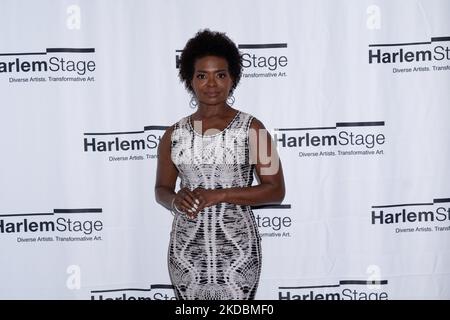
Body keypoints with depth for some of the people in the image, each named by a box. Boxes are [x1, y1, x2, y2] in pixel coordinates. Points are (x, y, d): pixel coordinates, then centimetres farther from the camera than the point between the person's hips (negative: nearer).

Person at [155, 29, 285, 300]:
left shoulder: (252, 128, -4)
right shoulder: (174, 134, 4)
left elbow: (276, 190, -7)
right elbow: (161, 189, 11)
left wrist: (220, 195, -17)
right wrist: (176, 200, -12)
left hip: (236, 247, -2)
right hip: (187, 249, 2)